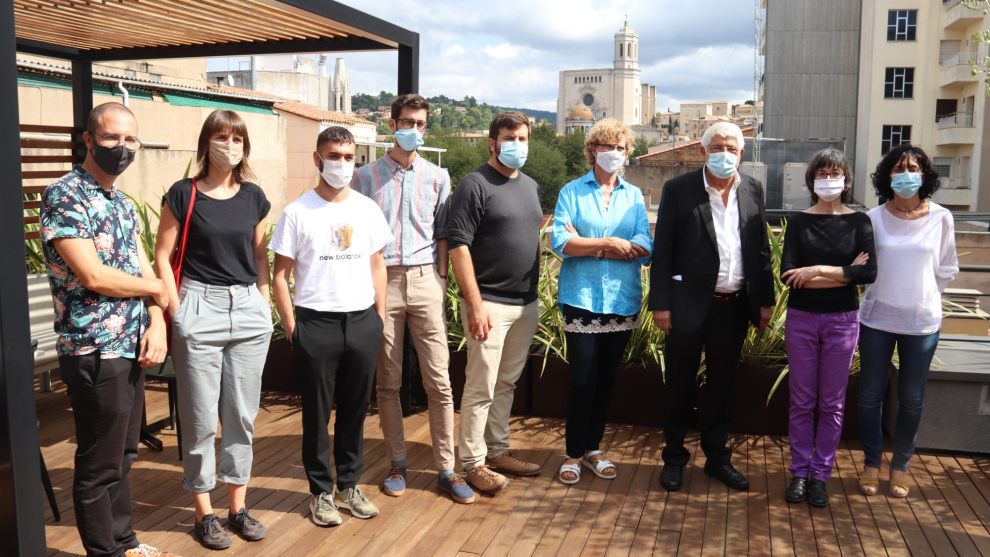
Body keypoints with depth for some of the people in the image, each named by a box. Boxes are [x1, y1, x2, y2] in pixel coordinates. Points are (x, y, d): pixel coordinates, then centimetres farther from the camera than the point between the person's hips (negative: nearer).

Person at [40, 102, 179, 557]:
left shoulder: (124, 204, 13)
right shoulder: (64, 196, -12)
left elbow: (144, 270, 11)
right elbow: (93, 276, -20)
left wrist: (156, 325, -5)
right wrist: (156, 288, -5)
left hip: (132, 348, 8)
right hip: (94, 352, -8)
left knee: (123, 456, 18)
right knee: (99, 465, 4)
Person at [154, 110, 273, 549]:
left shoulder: (253, 196, 8)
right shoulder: (183, 194, -3)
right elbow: (162, 256, -2)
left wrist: (264, 301, 7)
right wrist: (177, 314, -7)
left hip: (249, 310, 4)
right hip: (199, 307, -4)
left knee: (242, 414, 10)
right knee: (201, 419, 3)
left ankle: (237, 506, 23)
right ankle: (204, 513, 18)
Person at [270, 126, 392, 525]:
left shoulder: (367, 209, 8)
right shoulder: (298, 212, -2)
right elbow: (281, 273, -1)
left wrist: (379, 317, 6)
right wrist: (291, 325, -6)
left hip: (362, 321, 3)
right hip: (316, 323, -3)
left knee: (355, 410, 11)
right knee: (317, 413, 6)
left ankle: (349, 486, 26)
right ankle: (321, 492, 21)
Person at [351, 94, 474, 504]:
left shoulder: (437, 177, 11)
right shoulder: (367, 176, 8)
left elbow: (443, 235, 13)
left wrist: (441, 279, 4)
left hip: (425, 279, 0)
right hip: (382, 281, 0)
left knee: (439, 380, -2)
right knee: (388, 382, 6)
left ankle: (446, 470, 6)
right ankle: (397, 464, 18)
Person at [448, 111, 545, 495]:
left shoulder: (530, 186, 15)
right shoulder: (475, 185, -9)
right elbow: (458, 246, -15)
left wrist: (534, 296, 16)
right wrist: (475, 304, -20)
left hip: (526, 304, 7)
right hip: (490, 304, -7)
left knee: (507, 383, 15)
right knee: (481, 387, -3)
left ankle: (497, 451, 27)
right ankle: (473, 463, 8)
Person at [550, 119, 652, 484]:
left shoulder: (634, 196, 9)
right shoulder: (572, 192, 3)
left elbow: (646, 249, -4)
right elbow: (561, 242, -11)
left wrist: (588, 246, -10)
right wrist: (611, 243, -11)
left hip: (623, 300, 3)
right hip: (581, 299, -3)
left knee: (607, 378, 10)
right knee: (583, 379, -3)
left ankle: (593, 448, 25)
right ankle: (574, 453, 13)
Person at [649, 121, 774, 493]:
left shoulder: (753, 190, 7)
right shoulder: (678, 190, -4)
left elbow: (761, 249, 10)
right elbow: (662, 251, -5)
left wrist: (765, 300, 7)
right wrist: (660, 304, -10)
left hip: (734, 307, 3)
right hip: (689, 305, -3)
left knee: (722, 385, 14)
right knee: (680, 385, 8)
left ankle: (717, 456, 28)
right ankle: (674, 457, 23)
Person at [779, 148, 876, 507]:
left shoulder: (858, 222, 1)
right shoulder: (799, 222, 1)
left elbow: (869, 273, -13)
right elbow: (787, 273, -11)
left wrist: (818, 270, -17)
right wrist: (845, 273, -13)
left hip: (842, 320, 0)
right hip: (801, 319, 0)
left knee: (832, 403, 7)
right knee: (801, 401, 7)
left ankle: (821, 474, 18)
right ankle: (799, 472, 18)